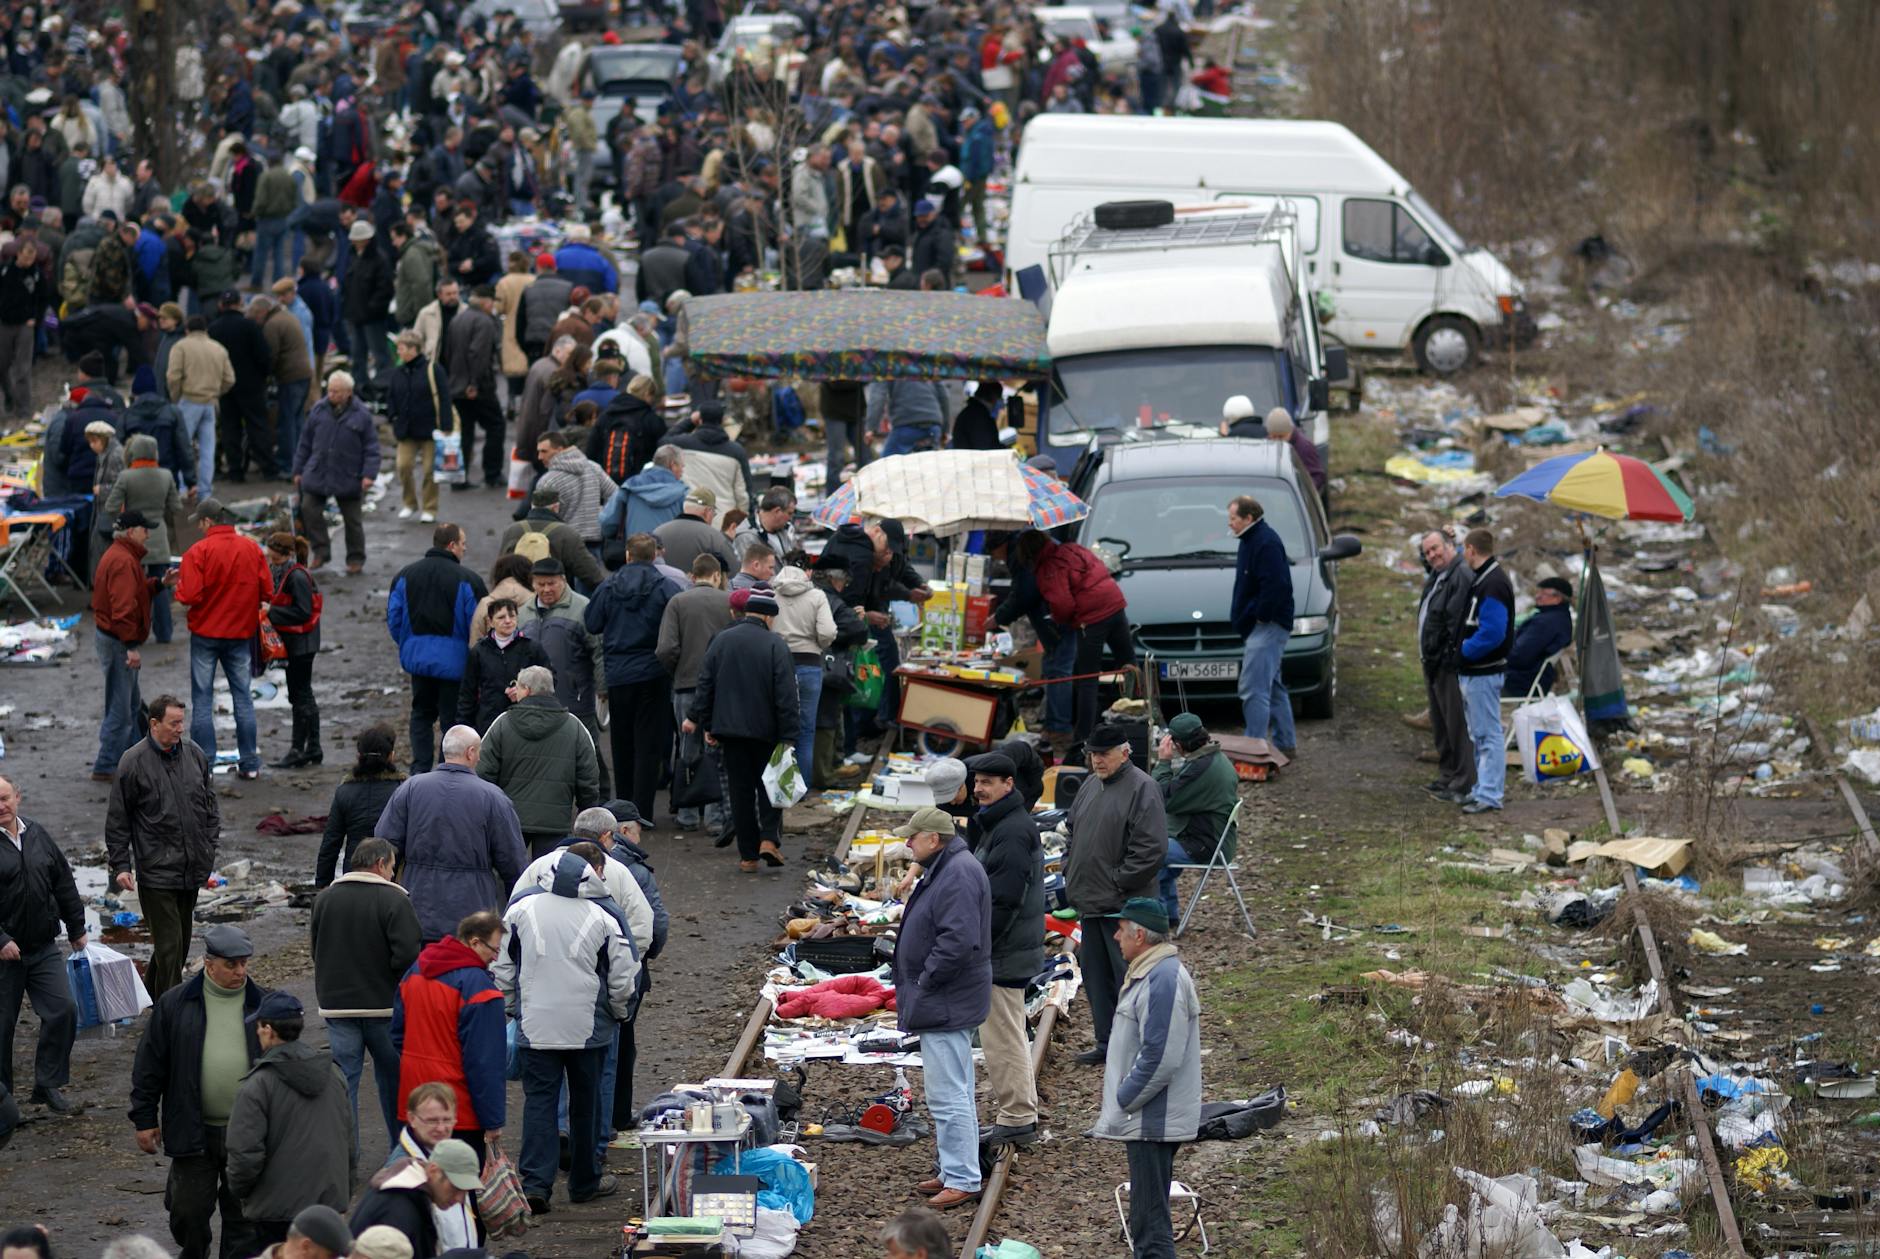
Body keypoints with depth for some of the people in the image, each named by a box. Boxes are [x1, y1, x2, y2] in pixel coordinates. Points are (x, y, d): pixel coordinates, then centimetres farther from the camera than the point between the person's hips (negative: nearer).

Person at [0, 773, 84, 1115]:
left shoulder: (38, 836, 7)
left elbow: (64, 885, 16)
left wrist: (76, 929, 17)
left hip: (44, 948, 4)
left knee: (63, 1010, -5)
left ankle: (48, 1084, 7)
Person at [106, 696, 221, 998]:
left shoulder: (194, 755, 6)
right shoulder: (133, 763, -8)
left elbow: (211, 803, 18)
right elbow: (117, 821, -3)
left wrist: (208, 850, 11)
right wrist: (120, 866, -7)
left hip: (192, 870, 6)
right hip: (156, 870, -6)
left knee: (181, 941, 14)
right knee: (169, 944, -8)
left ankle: (151, 994, 31)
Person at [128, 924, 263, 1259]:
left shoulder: (261, 1006, 2)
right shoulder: (174, 1004, -1)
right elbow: (150, 1065, 4)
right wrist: (145, 1119, 2)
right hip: (193, 1129, -1)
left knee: (242, 1216, 6)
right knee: (188, 1212, 5)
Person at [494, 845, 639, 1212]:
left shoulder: (522, 907, -1)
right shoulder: (604, 916, -6)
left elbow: (501, 967, 5)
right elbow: (624, 978, -2)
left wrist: (511, 1004, 20)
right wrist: (620, 1013, 18)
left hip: (535, 1027, 1)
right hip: (588, 1027, -1)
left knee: (539, 1101, 3)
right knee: (585, 1103, 14)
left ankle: (535, 1183, -11)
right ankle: (585, 1181, 24)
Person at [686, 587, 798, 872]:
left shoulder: (721, 641, 3)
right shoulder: (775, 645, -9)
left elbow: (705, 685, 7)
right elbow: (786, 695, -11)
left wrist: (703, 722, 14)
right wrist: (788, 736, -8)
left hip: (730, 728, 3)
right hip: (766, 730, -3)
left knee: (740, 789, 7)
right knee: (768, 785, 11)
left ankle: (748, 854, 6)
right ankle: (769, 838, -7)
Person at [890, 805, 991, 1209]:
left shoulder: (958, 876, -21)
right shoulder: (944, 869, 14)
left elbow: (958, 941, -29)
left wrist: (924, 982, -19)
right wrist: (919, 987, 17)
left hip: (946, 1006, -12)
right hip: (943, 1003, 12)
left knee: (948, 1095, -8)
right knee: (955, 1092, 18)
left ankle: (962, 1180, -5)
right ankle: (955, 1171, 26)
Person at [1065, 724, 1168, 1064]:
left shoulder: (1141, 788, -13)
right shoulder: (1091, 785, 14)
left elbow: (1152, 847, -19)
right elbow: (1075, 831, 27)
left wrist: (1118, 882, -17)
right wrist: (1071, 874, 14)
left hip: (1122, 905, -9)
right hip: (1090, 901, 9)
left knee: (1126, 974, -6)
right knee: (1095, 973, 13)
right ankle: (1107, 1042, 22)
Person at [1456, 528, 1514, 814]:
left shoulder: (1493, 585, -19)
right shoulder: (1481, 579, 13)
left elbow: (1492, 633, -25)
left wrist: (1463, 651, -16)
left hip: (1484, 672, -10)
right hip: (1473, 671, 10)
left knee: (1488, 735, -7)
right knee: (1479, 735, 17)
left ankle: (1489, 796, -6)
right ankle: (1483, 789, 25)